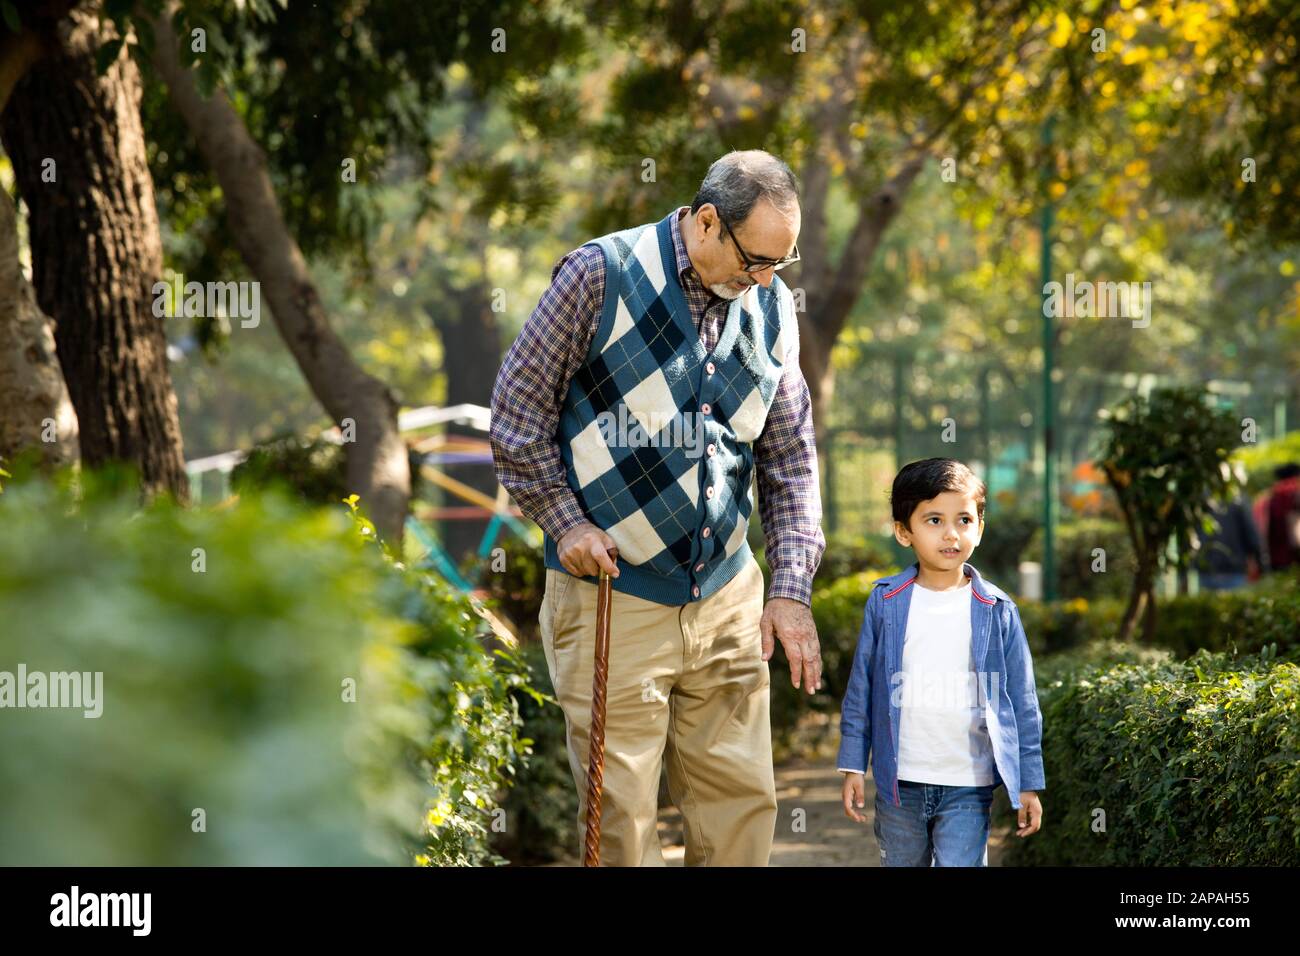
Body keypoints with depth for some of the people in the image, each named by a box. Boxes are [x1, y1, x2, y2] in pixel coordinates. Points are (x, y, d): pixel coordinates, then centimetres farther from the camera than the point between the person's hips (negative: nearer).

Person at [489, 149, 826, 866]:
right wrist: (564, 522, -9)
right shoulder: (600, 275, -9)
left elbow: (791, 461, 11)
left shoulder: (770, 306, 7)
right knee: (622, 815, -3)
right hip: (611, 596, -5)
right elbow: (516, 412, -4)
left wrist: (791, 588, 2)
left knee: (743, 802, 5)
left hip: (727, 598, 5)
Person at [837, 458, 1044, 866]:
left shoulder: (997, 611, -1)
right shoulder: (885, 602, 1)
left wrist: (1029, 783, 2)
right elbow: (861, 689, 6)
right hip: (900, 783, 2)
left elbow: (1022, 702, 3)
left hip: (968, 786, -2)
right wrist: (853, 765, 4)